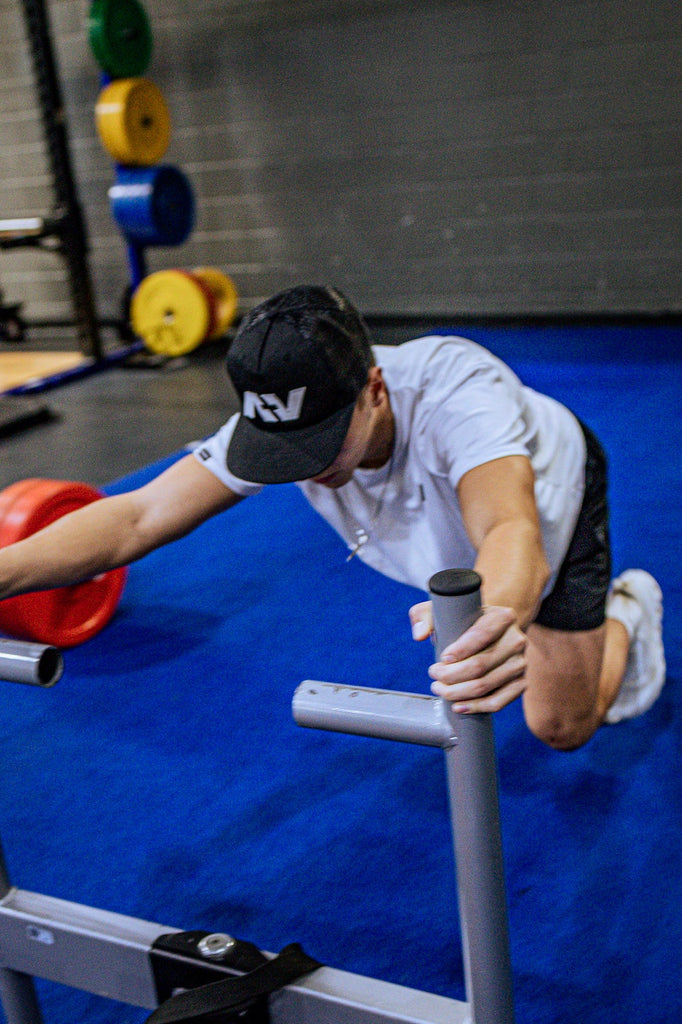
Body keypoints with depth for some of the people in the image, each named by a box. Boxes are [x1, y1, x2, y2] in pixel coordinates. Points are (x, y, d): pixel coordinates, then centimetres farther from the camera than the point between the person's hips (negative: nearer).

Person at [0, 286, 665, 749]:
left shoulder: (454, 392, -48)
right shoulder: (274, 419, -35)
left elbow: (513, 531, -65)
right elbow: (140, 516, -40)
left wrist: (498, 615, -89)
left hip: (548, 491, -4)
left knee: (562, 727, 1)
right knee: (463, 680, 21)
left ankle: (627, 612, 30)